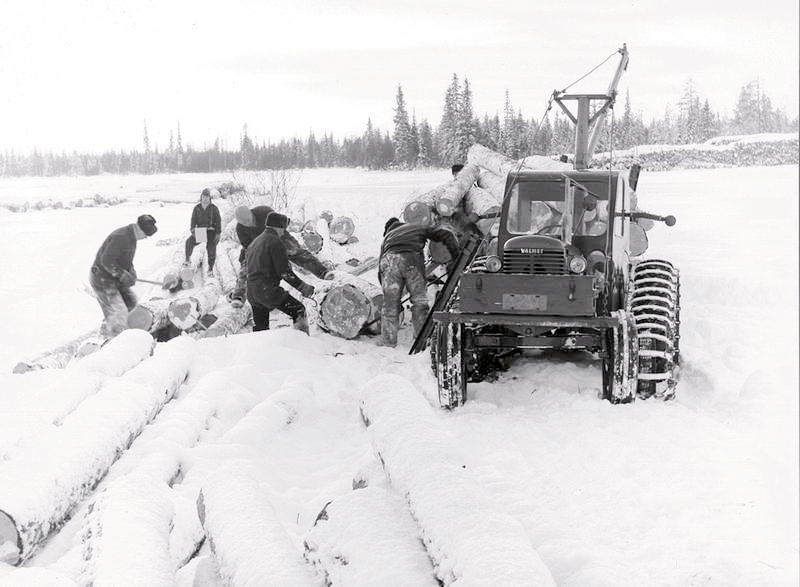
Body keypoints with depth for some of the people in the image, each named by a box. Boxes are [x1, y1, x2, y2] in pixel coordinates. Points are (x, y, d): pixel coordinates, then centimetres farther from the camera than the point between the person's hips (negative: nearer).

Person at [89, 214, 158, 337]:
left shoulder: (131, 237, 7)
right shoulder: (121, 237, -25)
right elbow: (106, 260, -27)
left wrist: (131, 272, 2)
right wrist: (122, 275, -22)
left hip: (112, 278, 10)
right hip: (102, 278, -10)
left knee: (130, 302, 19)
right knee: (118, 315, -13)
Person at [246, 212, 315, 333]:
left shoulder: (254, 242, 20)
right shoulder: (275, 242, -8)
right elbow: (284, 272, -13)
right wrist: (303, 287, -7)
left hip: (252, 293, 9)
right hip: (268, 290, -9)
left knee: (260, 328, 14)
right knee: (299, 311, 0)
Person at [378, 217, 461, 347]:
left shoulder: (387, 237, 38)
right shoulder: (419, 228, 34)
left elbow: (380, 270, 30)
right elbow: (446, 235, 21)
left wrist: (387, 291, 35)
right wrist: (456, 258, 20)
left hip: (389, 260, 2)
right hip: (411, 260, -2)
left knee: (389, 307, 9)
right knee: (419, 302, 7)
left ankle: (388, 345, 7)